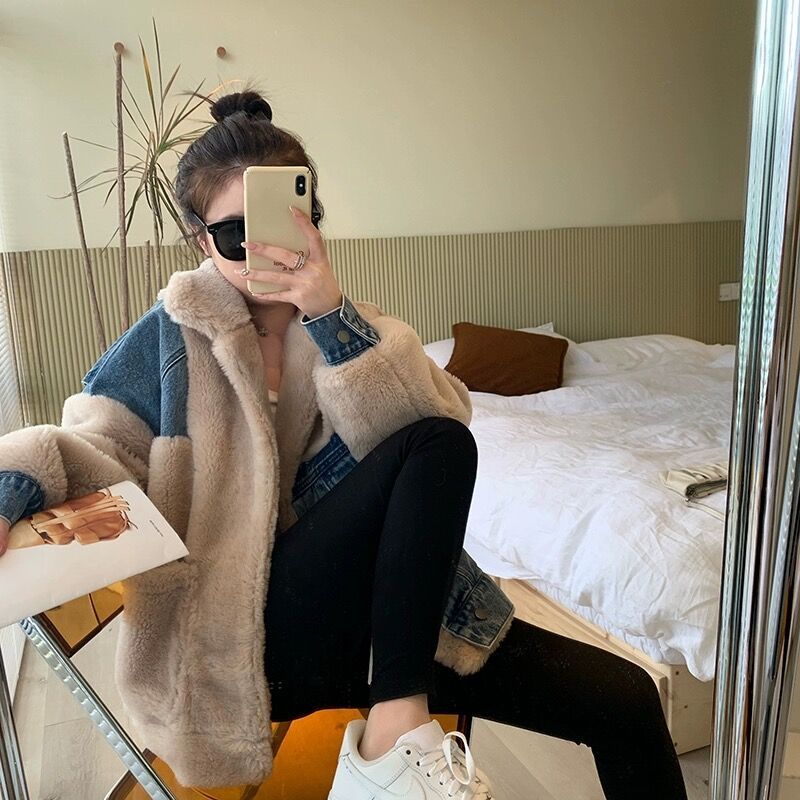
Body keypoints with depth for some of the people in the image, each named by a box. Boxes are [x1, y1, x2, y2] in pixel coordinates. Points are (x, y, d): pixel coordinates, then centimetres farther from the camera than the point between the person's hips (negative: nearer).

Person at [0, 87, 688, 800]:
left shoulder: (352, 324, 8)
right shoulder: (178, 333, 1)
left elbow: (443, 420, -10)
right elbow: (94, 446, -6)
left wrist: (332, 316, -20)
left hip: (397, 618, 4)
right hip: (257, 634, -3)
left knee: (626, 701, -6)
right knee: (437, 448, -27)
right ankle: (397, 729, -22)